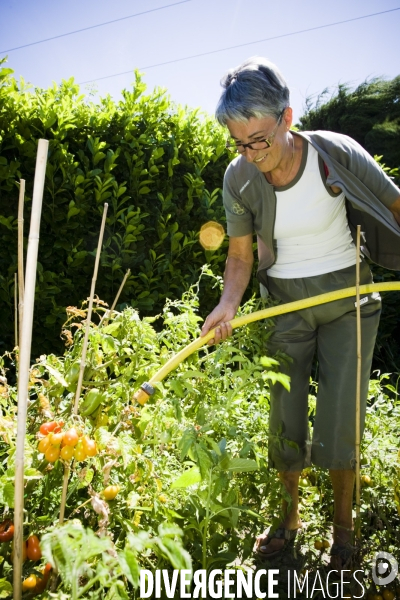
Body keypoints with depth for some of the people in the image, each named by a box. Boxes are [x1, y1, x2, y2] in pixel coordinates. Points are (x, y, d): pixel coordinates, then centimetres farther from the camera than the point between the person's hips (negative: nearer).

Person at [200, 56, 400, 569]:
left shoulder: (337, 153, -18)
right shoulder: (239, 178, -11)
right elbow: (240, 256, -3)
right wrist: (228, 304, -21)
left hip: (347, 297, -2)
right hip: (285, 305, 2)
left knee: (339, 422, -1)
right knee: (284, 420, 8)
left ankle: (343, 527, 22)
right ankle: (289, 518, 31)